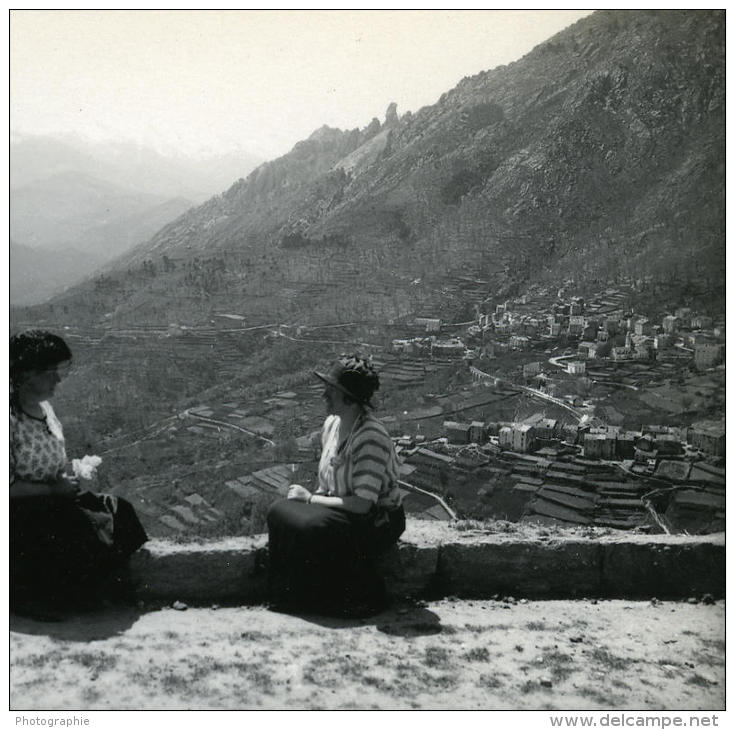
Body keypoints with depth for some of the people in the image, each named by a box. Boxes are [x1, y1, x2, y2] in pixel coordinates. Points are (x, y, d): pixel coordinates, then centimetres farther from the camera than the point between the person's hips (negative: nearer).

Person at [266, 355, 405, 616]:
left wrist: (310, 499, -19)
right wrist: (311, 495, -8)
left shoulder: (371, 437, -25)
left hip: (377, 523, -8)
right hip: (344, 511, 8)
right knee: (279, 512, -12)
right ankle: (286, 597, -1)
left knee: (314, 529, -31)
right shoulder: (332, 424, 3)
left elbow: (362, 504, -27)